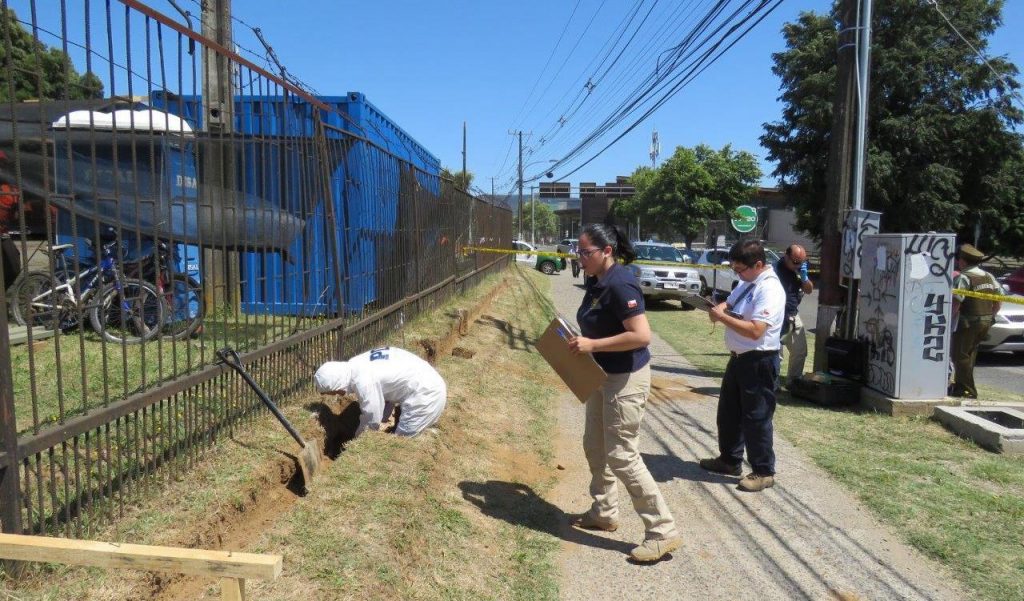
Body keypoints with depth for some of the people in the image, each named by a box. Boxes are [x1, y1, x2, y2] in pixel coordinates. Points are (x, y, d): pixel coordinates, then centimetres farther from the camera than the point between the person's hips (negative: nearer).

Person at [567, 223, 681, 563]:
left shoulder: (619, 285, -23)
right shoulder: (596, 282, 6)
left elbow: (641, 335, -29)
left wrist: (592, 345, -26)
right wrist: (582, 342, 4)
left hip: (626, 379, -10)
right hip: (603, 376, 10)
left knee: (621, 455, -5)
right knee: (594, 446, 19)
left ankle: (663, 531, 6)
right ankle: (604, 513, 36)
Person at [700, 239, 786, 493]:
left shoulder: (770, 289, -22)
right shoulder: (747, 282, 8)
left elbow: (755, 331, -30)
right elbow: (731, 303, 21)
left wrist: (722, 318, -24)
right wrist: (720, 308, -3)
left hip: (759, 361, -10)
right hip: (739, 357, 10)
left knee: (756, 418, 2)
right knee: (728, 412, 20)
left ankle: (763, 472, 17)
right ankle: (730, 459, 36)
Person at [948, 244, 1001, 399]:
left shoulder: (963, 278, -15)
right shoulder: (989, 276, 11)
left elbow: (955, 303, -22)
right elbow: (999, 301, 15)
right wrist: (990, 316, 22)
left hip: (967, 323, -8)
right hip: (985, 322, 9)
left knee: (960, 355, -1)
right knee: (970, 354, 18)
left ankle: (968, 390, -1)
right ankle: (960, 384, 26)